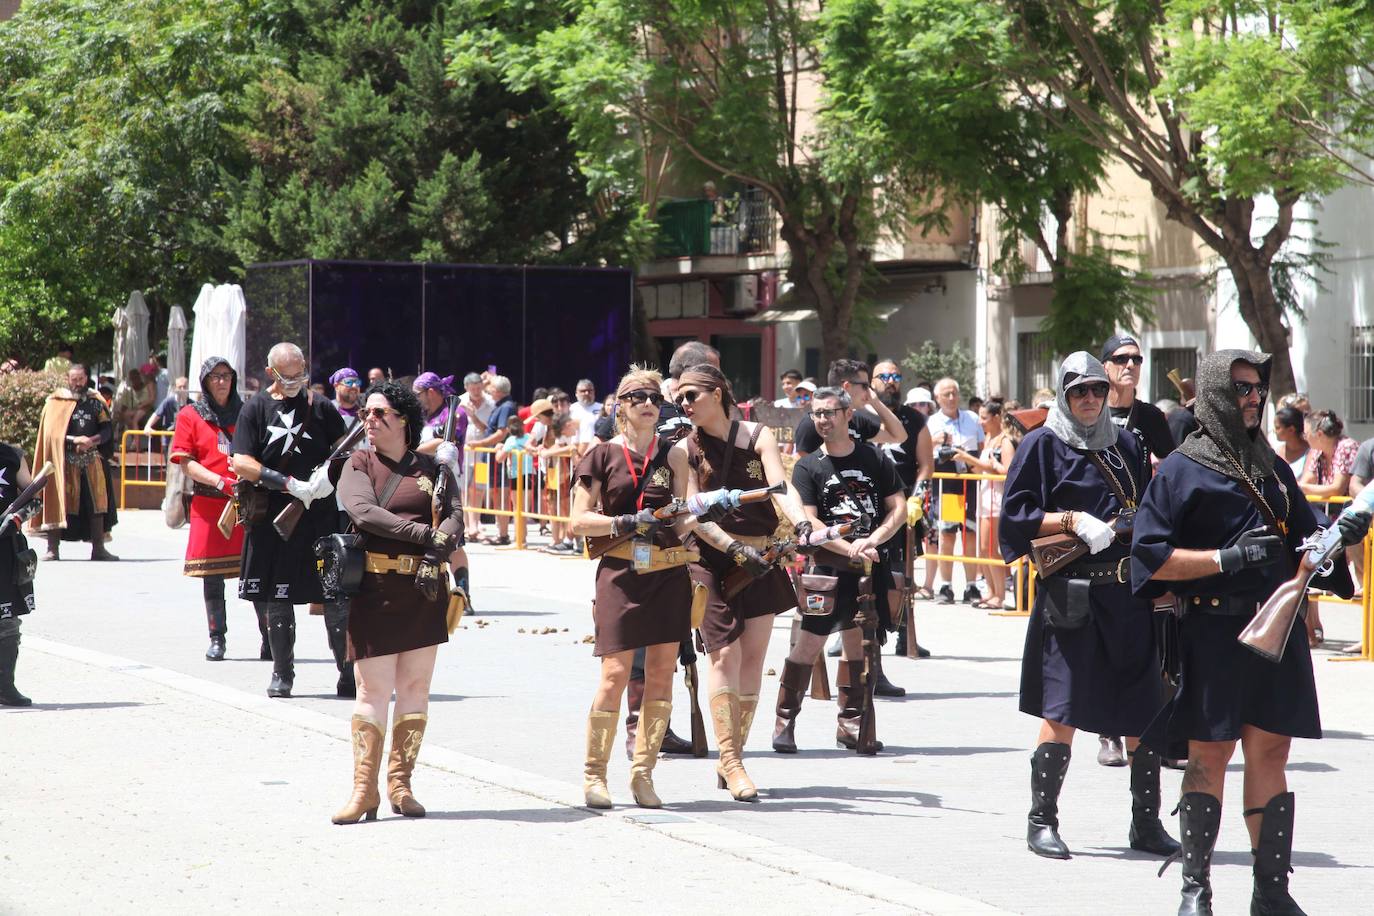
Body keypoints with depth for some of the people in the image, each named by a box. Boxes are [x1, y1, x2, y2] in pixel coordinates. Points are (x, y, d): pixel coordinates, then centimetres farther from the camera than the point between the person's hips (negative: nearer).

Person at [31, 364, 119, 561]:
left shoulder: (95, 402, 10)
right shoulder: (56, 402, 2)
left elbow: (108, 428, 5)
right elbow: (51, 432, -7)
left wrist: (92, 440, -13)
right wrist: (75, 440, -17)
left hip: (92, 460, 3)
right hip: (65, 461, -3)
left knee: (96, 502, 2)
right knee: (59, 503, -5)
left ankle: (98, 548, 9)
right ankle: (52, 549, 0)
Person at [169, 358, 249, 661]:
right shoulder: (190, 416, 8)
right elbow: (186, 462, 0)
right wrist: (220, 482, -14)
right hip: (208, 502, 0)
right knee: (211, 573, 1)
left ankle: (269, 638, -3)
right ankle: (217, 639, 9)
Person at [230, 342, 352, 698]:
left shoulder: (320, 406, 7)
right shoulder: (255, 409, 4)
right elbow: (242, 464, -4)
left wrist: (331, 471, -12)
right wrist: (290, 485, -14)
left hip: (320, 514, 0)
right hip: (273, 518, 0)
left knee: (334, 596, -3)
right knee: (276, 600, 5)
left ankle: (348, 671, 3)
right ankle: (282, 673, 16)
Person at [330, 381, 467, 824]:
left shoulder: (431, 467, 10)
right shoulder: (358, 464, 7)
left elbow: (455, 513, -2)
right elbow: (363, 512, -11)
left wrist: (436, 555, -19)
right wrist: (426, 535, -16)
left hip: (424, 589, 2)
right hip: (375, 588, -2)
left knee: (415, 687, 4)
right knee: (373, 690, -4)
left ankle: (400, 785, 11)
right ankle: (364, 790, -3)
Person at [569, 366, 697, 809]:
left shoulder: (673, 454, 12)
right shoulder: (603, 455, 4)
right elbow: (579, 520, -1)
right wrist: (627, 522, -15)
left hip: (669, 573, 3)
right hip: (621, 572, -3)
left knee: (661, 675, 1)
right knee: (616, 674, -8)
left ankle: (643, 772, 9)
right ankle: (594, 773, 4)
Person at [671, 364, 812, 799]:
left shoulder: (758, 437, 5)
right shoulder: (683, 452, 3)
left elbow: (781, 485, -10)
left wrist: (802, 523, -29)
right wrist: (735, 548, -19)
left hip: (762, 559, 2)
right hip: (711, 560, -2)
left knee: (753, 657, 3)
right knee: (725, 654, -12)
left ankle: (732, 755, 14)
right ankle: (731, 762, -11)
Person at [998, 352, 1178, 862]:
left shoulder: (1127, 445, 17)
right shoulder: (1043, 444, 3)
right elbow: (1016, 514, -3)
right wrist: (1072, 521, -14)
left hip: (1129, 592, 5)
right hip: (1071, 595, -5)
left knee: (1145, 713, 4)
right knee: (1062, 710, -8)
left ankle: (1146, 822, 13)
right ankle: (1042, 822, 1)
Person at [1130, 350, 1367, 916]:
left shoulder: (1274, 470, 16)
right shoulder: (1182, 469, -1)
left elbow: (1302, 545, 18)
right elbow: (1150, 556, -8)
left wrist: (1338, 536, -3)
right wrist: (1225, 558, -15)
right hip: (1212, 632, -5)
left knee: (1270, 753, 3)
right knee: (1208, 756, -1)